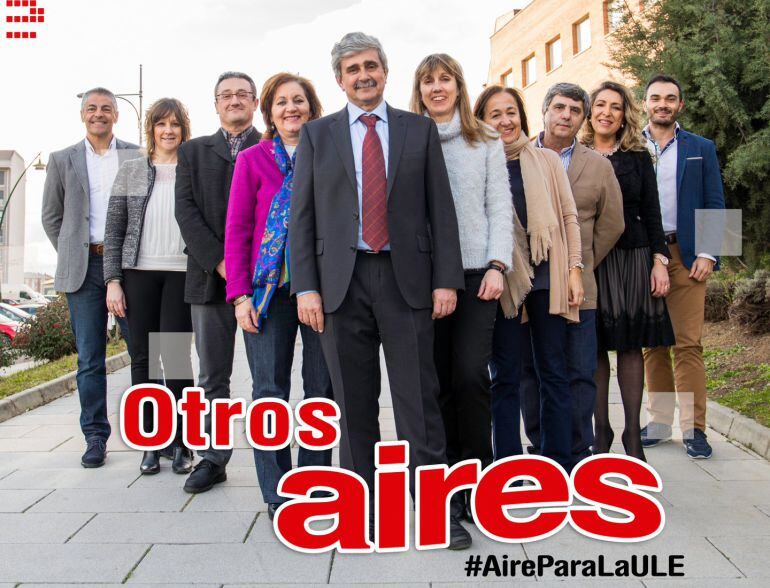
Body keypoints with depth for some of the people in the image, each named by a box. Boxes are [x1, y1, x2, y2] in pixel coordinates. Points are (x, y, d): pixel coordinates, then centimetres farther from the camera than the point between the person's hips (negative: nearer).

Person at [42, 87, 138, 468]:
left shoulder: (138, 157, 7)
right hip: (84, 267, 1)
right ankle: (95, 436, 10)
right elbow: (52, 216, 15)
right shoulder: (63, 160, 11)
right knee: (89, 357, 3)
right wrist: (72, 255, 7)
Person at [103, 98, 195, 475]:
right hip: (139, 274, 2)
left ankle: (181, 443, 8)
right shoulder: (131, 170, 10)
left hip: (182, 273, -2)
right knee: (143, 358, 4)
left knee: (176, 358, -5)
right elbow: (114, 230, 8)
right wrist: (113, 281, 0)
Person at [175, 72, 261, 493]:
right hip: (210, 277, 2)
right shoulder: (193, 152, 15)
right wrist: (219, 261, -10)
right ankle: (213, 459, 15)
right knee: (213, 376, 6)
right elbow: (186, 212, 4)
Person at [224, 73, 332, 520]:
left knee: (323, 386, 5)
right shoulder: (253, 159, 5)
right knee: (270, 389, 1)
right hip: (269, 286, -1)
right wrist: (240, 293, -5)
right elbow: (237, 229, 3)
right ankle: (278, 495, 11)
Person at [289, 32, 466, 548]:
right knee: (354, 403, 7)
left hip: (406, 279, -1)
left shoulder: (420, 130, 10)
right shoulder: (317, 135, 10)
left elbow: (441, 210, 6)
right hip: (341, 281, 1)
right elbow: (302, 216, 6)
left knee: (420, 400, -1)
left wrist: (446, 279, -2)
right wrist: (305, 287, -3)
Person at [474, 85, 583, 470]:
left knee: (554, 372, 6)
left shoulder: (546, 161, 9)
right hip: (502, 280, -1)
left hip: (547, 277, 2)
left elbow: (569, 217, 9)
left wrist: (574, 270, 1)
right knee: (505, 377, 5)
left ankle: (559, 464, 15)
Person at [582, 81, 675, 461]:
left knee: (630, 344, 1)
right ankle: (601, 430, 11)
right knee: (594, 347, 2)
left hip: (631, 258, 1)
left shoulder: (638, 157, 9)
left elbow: (651, 213, 7)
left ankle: (633, 434, 6)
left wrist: (659, 261, -2)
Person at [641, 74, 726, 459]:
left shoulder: (701, 149, 11)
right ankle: (660, 421, 13)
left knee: (688, 343, -6)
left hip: (685, 255, -1)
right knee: (652, 343, 5)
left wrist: (707, 254, -5)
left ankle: (693, 428, -2)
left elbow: (715, 205, 7)